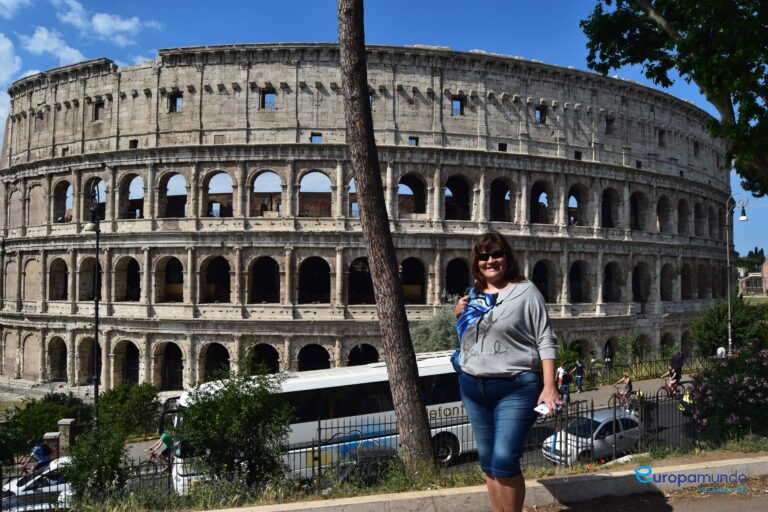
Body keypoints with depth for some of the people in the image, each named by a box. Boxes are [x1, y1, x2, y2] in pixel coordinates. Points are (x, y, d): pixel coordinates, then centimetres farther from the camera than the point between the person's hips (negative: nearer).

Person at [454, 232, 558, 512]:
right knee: (488, 463, 14)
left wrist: (549, 386, -17)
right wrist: (459, 317, 2)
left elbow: (546, 341, -8)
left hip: (515, 388, -6)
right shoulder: (473, 296, 11)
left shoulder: (525, 291, -5)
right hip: (472, 387, 6)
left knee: (504, 462, -12)